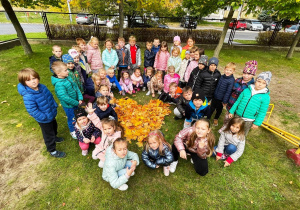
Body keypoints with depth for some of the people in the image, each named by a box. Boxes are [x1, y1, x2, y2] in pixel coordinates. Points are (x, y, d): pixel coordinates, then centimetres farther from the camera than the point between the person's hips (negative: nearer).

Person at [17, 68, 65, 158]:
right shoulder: (28, 96, -31)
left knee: (54, 127, 32)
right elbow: (33, 111, -28)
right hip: (44, 120, -7)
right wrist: (45, 117, -24)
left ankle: (54, 137, 63)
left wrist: (55, 106, 2)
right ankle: (52, 151, 34)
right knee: (48, 134, 12)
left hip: (52, 114, 7)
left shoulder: (42, 87, -10)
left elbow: (50, 96, 6)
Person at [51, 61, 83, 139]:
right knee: (72, 119, 15)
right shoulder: (59, 85, -30)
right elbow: (65, 98, -30)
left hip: (76, 102, 7)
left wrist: (80, 98, -8)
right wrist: (76, 103, -19)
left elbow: (76, 87, 0)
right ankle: (73, 131, 43)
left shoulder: (68, 77, -6)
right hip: (69, 106, -7)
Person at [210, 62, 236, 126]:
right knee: (212, 108, 16)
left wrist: (225, 101, -13)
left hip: (221, 99, -3)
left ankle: (215, 119, 42)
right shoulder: (222, 76, -4)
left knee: (219, 110, 18)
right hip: (215, 96, 3)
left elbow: (228, 91, -17)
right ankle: (208, 117, 35)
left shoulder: (231, 80, -20)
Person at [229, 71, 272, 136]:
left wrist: (257, 123, -6)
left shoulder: (265, 97, -10)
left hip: (248, 120, -2)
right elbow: (238, 101, 5)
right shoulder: (246, 90, -3)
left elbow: (262, 112, -6)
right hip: (238, 116, 3)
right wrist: (232, 111, 6)